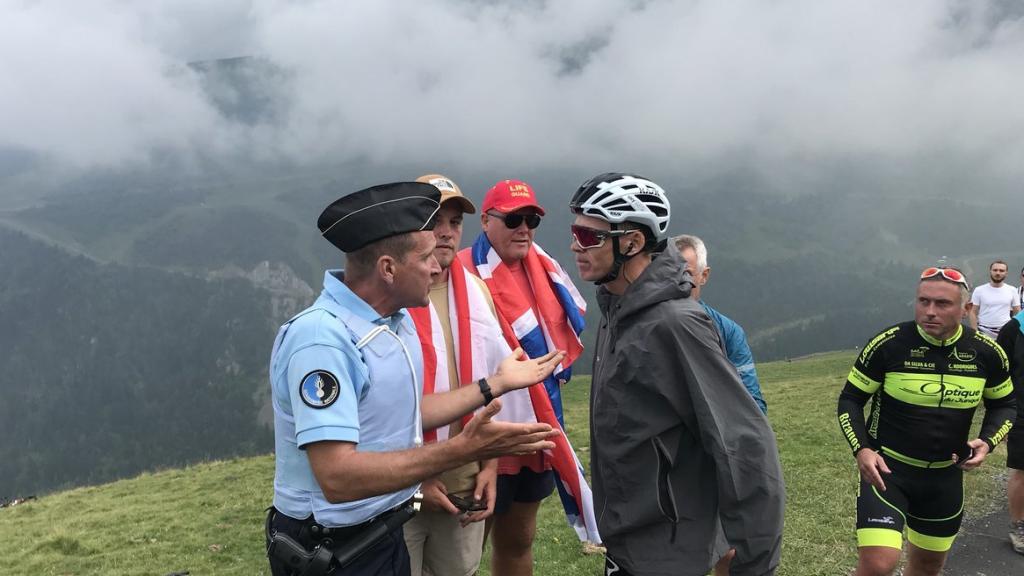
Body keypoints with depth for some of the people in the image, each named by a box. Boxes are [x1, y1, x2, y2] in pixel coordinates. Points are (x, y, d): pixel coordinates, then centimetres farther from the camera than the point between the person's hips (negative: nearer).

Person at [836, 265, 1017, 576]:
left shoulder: (987, 353, -6)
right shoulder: (888, 344, -16)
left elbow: (1004, 404, 11)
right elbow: (850, 399, -6)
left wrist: (987, 442, -8)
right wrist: (861, 449, -20)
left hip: (945, 476, 4)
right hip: (887, 469, -4)